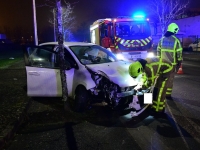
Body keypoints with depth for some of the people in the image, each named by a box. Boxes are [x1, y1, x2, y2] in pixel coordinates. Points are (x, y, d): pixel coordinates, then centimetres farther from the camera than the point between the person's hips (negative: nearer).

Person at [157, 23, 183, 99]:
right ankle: (168, 94, 11)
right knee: (170, 79, 5)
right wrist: (179, 63, 1)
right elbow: (179, 53, -9)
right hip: (172, 64, -4)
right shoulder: (176, 40, -10)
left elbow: (158, 51, 6)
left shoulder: (162, 39, 3)